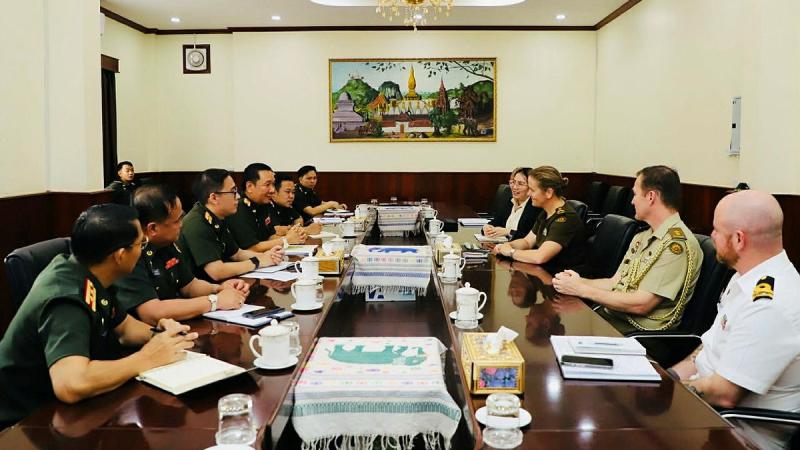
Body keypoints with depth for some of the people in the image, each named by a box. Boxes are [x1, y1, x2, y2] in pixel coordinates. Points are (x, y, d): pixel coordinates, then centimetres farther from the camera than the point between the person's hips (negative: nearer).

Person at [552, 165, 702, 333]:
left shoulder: (679, 243, -15)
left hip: (638, 330, -8)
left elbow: (641, 305, -19)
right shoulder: (642, 237, 15)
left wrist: (582, 289, -14)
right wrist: (580, 282, -3)